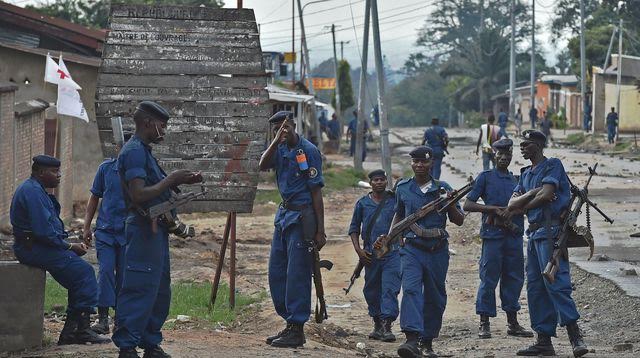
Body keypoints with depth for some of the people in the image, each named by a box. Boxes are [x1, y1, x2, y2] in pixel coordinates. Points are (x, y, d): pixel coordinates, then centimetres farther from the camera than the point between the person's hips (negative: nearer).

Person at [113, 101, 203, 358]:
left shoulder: (143, 151, 18)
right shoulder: (134, 152, -14)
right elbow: (139, 195, -23)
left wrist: (180, 182, 11)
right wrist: (171, 179, -16)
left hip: (155, 230, 11)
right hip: (143, 228, -11)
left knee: (160, 291, 14)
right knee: (139, 289, -9)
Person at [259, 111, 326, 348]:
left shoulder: (308, 150, -10)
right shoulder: (280, 149, 10)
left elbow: (316, 192, -11)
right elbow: (262, 166, -8)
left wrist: (320, 231, -14)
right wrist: (277, 140, -18)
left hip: (302, 217, -8)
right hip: (284, 214, 8)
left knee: (297, 274, -6)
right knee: (276, 272, 11)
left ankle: (297, 330, -1)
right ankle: (289, 323, 20)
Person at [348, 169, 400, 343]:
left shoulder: (395, 201, 5)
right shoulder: (362, 203, 8)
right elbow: (354, 228, 13)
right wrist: (358, 249, 1)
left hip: (392, 252, -2)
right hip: (370, 254, 2)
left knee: (390, 289, -13)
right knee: (371, 290, 9)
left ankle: (387, 326, -18)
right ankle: (377, 325, 23)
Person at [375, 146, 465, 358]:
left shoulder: (442, 189, 4)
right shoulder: (402, 188, 8)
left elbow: (459, 221, 6)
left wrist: (450, 203, -12)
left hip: (437, 251, 1)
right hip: (412, 249, -1)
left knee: (435, 297, 7)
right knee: (411, 289, -21)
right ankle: (412, 339, -34)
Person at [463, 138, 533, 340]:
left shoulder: (516, 180, 17)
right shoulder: (485, 177, 3)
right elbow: (468, 205, -3)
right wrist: (495, 209, -12)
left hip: (514, 235, 5)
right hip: (493, 234, -5)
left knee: (514, 278, 6)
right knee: (489, 278, -3)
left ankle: (512, 323, 14)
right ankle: (484, 324, 2)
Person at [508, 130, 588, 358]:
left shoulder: (553, 165, -3)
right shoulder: (526, 174, 20)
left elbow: (546, 195, -16)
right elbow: (511, 205, 10)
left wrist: (522, 208, 0)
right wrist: (532, 193, -8)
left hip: (550, 230, -9)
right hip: (534, 233, 9)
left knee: (555, 282, -17)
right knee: (535, 287, 7)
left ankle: (575, 337, -18)